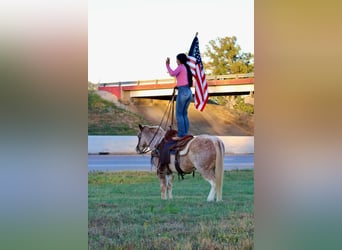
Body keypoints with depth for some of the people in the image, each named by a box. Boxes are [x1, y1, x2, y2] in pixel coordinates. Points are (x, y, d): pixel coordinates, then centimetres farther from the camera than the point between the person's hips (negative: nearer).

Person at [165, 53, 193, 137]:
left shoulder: (180, 67, -4)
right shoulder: (187, 68, 19)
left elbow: (172, 74, -23)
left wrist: (167, 65, -16)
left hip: (183, 92, -8)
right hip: (189, 92, 8)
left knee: (179, 114, -5)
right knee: (184, 114, 12)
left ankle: (181, 133, -10)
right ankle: (185, 133, 9)